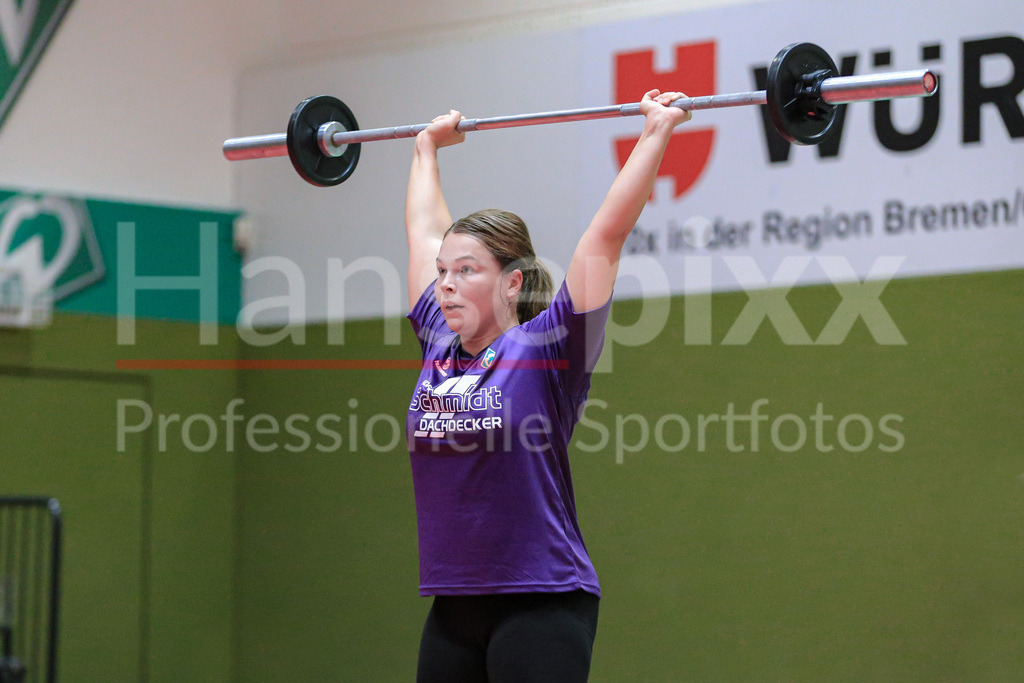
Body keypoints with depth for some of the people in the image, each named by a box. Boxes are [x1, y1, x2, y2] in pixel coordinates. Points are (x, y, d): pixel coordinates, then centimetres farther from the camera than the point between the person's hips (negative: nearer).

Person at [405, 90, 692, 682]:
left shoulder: (546, 348, -5)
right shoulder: (439, 348, 10)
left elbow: (607, 233, -6)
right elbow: (425, 231, 22)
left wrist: (656, 132, -3)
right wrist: (428, 148, 34)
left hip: (541, 605, -6)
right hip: (455, 609, 6)